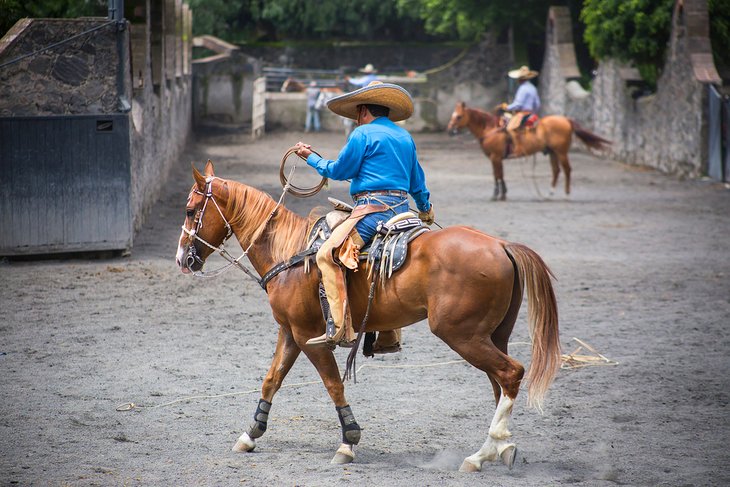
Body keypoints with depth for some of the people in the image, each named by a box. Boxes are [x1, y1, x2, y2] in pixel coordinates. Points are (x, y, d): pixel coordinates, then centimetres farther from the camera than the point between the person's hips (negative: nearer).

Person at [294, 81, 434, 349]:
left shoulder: (363, 133, -3)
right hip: (402, 207, 9)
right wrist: (426, 209, 47)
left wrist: (311, 157, 16)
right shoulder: (405, 136, 20)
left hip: (373, 207, -9)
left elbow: (339, 170, 0)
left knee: (327, 254, -14)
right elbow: (417, 181, 30)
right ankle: (390, 335, 24)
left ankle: (339, 328, -26)